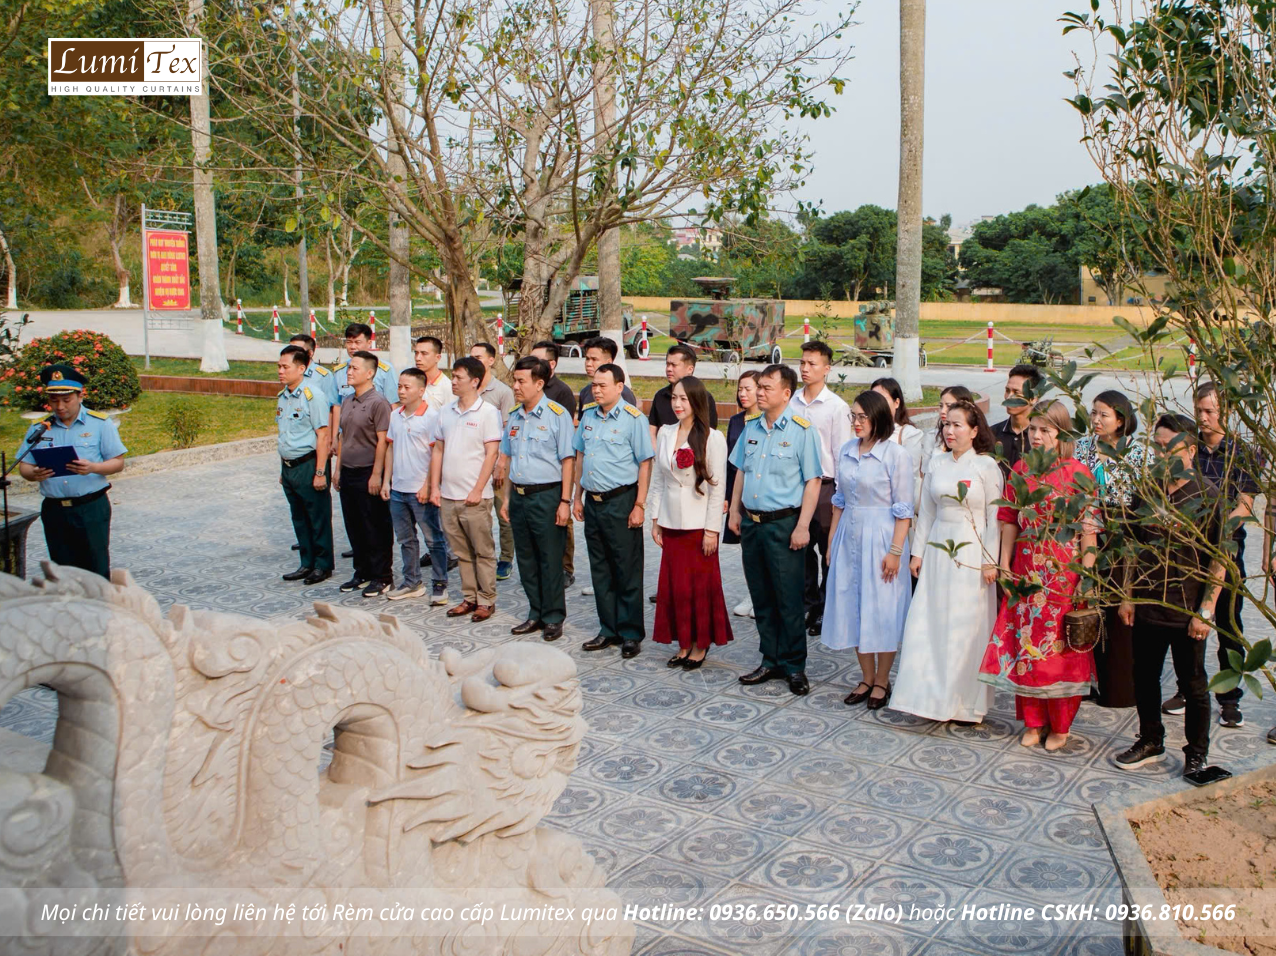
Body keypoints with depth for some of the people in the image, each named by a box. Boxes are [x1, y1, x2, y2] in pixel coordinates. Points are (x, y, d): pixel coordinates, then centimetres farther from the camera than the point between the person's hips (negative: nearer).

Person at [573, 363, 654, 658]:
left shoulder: (633, 419, -9)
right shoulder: (588, 417, 10)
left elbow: (645, 464, -11)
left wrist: (639, 505, -14)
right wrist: (577, 496, 14)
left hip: (621, 501, -6)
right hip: (593, 502, 7)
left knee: (628, 572, 1)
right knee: (600, 570, 12)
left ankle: (631, 633, 11)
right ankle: (609, 630, 23)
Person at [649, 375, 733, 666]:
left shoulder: (713, 438, -9)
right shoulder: (665, 434, 5)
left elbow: (717, 487, -9)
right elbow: (657, 480, 11)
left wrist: (711, 529, -12)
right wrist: (655, 519, 8)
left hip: (699, 525, -5)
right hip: (670, 523, 5)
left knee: (700, 586, 3)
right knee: (673, 585, 8)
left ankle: (700, 645, 17)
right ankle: (683, 644, 21)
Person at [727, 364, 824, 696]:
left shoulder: (801, 431, -9)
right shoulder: (751, 428, 9)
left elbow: (812, 481, -11)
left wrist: (802, 526, -15)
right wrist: (735, 510, 14)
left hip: (783, 524, -6)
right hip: (751, 522, 6)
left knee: (788, 600, 0)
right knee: (761, 598, 12)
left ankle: (794, 667, 12)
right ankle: (771, 662, 23)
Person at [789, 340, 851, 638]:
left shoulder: (837, 406, -5)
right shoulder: (791, 403, 6)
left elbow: (841, 452, -5)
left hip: (825, 485, -4)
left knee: (829, 551, 3)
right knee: (802, 548, 10)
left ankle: (828, 610, 14)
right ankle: (810, 605, 23)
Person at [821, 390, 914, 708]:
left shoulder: (895, 454, -10)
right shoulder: (846, 451, 7)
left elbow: (903, 509, -10)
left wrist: (895, 551, -14)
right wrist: (832, 541, 13)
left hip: (881, 538, -6)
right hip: (849, 536, 6)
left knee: (882, 608, 2)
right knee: (852, 605, 9)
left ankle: (882, 681, 16)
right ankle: (867, 677, 23)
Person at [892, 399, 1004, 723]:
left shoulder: (987, 466, -5)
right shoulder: (937, 463, 8)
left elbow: (995, 517, -6)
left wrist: (990, 561, -10)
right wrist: (917, 551, 8)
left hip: (972, 556, -4)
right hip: (938, 553, 4)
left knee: (968, 628, 0)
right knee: (929, 624, 3)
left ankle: (966, 703, 11)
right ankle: (934, 696, 14)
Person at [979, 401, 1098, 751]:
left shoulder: (1078, 473, -7)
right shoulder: (1021, 469, 6)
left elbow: (1089, 527, -8)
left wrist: (1087, 574, -11)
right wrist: (1005, 564, 7)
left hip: (1065, 571, -4)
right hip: (1026, 568, 4)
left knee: (1060, 646, 2)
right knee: (1025, 642, 7)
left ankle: (1059, 725, 17)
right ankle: (1033, 721, 21)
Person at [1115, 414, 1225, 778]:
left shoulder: (1208, 495, -9)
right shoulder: (1145, 491, 3)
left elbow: (1218, 560, -8)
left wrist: (1206, 610, -12)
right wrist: (1127, 595, 6)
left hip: (1187, 608, -4)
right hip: (1146, 603, 4)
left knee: (1192, 683, 9)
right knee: (1144, 676, 13)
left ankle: (1196, 753, 26)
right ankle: (1150, 741, 32)